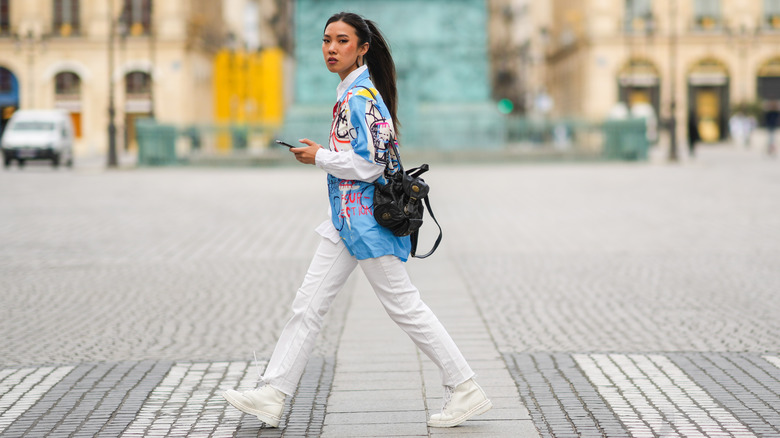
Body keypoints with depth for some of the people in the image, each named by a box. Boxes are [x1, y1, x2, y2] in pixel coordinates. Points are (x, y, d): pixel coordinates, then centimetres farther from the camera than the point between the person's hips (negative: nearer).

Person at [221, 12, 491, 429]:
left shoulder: (361, 95, -16)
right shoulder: (350, 92, 14)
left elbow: (370, 163, -23)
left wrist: (319, 157, -12)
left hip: (366, 218, -10)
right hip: (346, 220, 10)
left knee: (405, 306, -3)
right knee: (308, 304, 8)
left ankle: (465, 390, 7)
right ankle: (272, 395, 11)